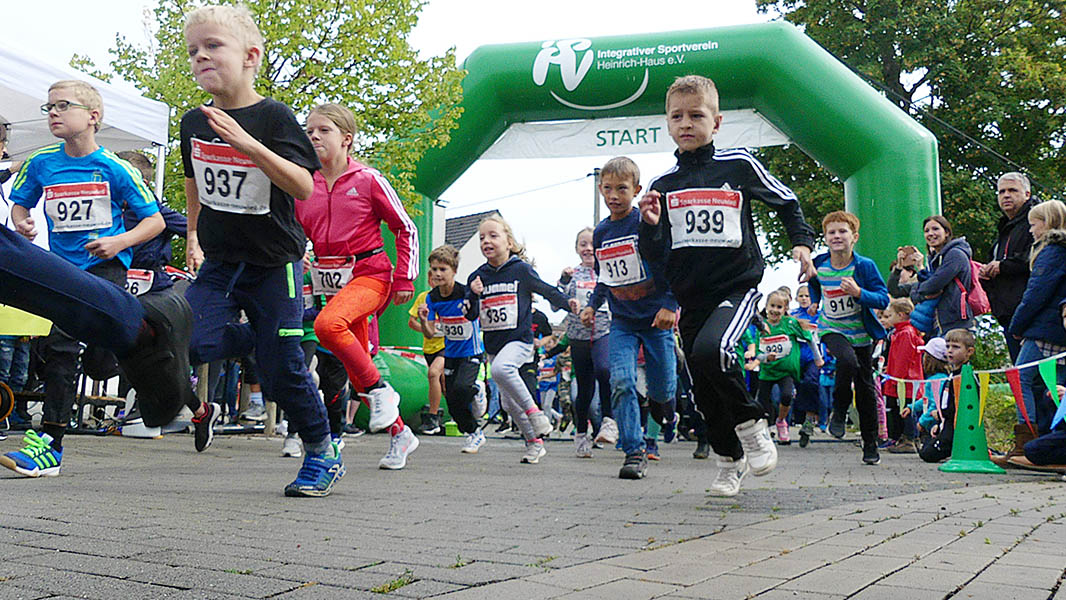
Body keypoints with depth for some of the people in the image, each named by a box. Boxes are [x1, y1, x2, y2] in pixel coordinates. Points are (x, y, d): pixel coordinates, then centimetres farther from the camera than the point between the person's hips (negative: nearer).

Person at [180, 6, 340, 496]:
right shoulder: (194, 122, 5)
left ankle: (323, 454, 18)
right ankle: (256, 339, 15)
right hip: (219, 261, 5)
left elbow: (304, 186, -24)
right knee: (190, 340, -18)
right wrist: (193, 237, 25)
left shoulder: (273, 117, -12)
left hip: (273, 262, -4)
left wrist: (249, 144, -33)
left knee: (282, 369, -4)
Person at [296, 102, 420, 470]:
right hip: (332, 281, 6)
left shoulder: (367, 180, -5)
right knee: (356, 372, 7)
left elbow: (405, 228, 0)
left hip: (370, 273, -6)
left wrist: (405, 277, -6)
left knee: (328, 324, -34)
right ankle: (400, 434, 24)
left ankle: (380, 390, -16)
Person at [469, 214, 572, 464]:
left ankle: (534, 412, -18)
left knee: (501, 368, -36)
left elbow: (546, 290, 8)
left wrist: (568, 303, 1)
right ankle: (535, 443, 24)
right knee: (509, 402, 8)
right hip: (493, 344, 5)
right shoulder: (478, 276, 6)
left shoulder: (521, 270, -5)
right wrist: (473, 293, -8)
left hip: (519, 339, -5)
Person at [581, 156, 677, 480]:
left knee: (663, 389, 4)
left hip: (656, 318, -3)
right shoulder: (601, 232, 7)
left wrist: (670, 305, -18)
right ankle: (634, 451, -6)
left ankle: (659, 399, 42)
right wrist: (592, 306, 10)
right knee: (621, 383, -13)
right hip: (622, 322, 3)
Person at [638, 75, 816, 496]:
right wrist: (651, 226, -11)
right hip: (690, 297, 5)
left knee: (710, 350, -31)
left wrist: (802, 242, 0)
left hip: (737, 287, -4)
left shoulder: (739, 165, -1)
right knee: (704, 390, 8)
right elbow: (655, 256, 8)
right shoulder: (663, 185, 6)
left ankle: (751, 423, -6)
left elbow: (786, 203, 12)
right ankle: (730, 461, 30)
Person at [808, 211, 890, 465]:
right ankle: (839, 411, -8)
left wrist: (858, 293, -31)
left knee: (866, 388, 6)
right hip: (832, 330, 0)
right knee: (848, 360, -33)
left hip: (861, 333, 0)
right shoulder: (818, 265, -6)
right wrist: (815, 301, 11)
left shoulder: (865, 266, -13)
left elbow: (883, 299, -17)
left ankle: (870, 444, 21)